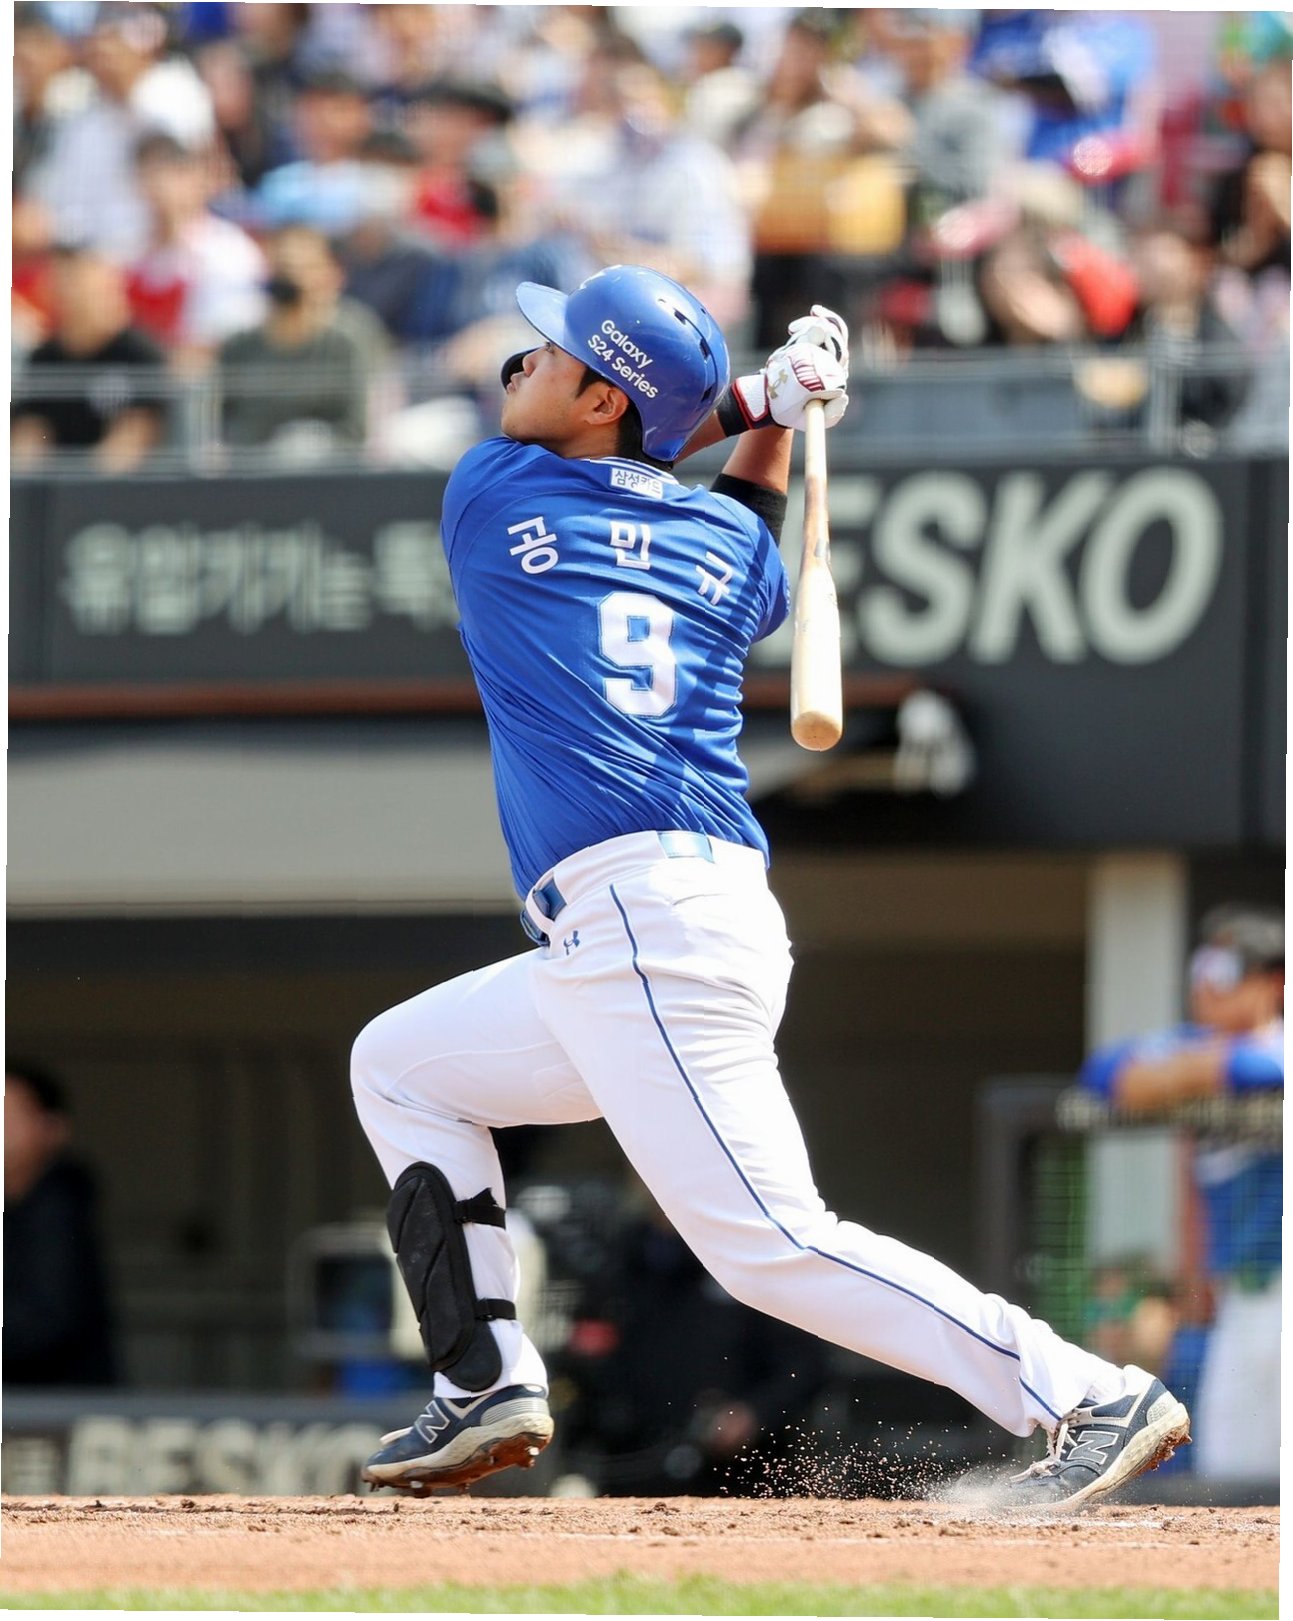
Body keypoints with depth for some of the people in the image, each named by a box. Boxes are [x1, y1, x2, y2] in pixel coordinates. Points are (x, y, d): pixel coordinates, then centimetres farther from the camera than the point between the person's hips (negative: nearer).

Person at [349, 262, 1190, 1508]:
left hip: (649, 926, -9)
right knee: (399, 1066, 23)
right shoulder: (729, 549, 14)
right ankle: (489, 1388, 15)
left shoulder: (487, 498, 1)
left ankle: (1089, 1397, -21)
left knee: (769, 1241, -16)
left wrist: (752, 401, 19)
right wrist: (770, 417, 31)